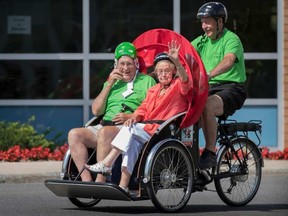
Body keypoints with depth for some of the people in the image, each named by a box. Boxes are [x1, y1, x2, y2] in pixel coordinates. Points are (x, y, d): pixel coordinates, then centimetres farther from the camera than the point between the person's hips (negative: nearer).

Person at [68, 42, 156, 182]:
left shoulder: (147, 81, 13)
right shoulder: (112, 82, 27)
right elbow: (96, 111, 15)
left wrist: (131, 117, -14)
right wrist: (109, 85, 9)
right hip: (105, 125, 6)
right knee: (74, 134, -19)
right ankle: (86, 180, -27)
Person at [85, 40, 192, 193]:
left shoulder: (178, 86, 5)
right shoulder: (153, 91, 26)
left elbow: (185, 80, -18)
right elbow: (143, 108, 16)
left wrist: (176, 61, -36)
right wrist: (135, 117, -8)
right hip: (147, 128, 6)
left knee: (131, 129, -24)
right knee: (132, 142, -26)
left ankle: (106, 164, -23)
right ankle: (123, 185, -33)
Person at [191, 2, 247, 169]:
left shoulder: (231, 39, -8)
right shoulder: (202, 41, 15)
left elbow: (228, 61, -28)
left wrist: (209, 74, -47)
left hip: (231, 88, -7)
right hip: (209, 89, 7)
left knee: (206, 106, -35)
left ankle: (210, 154, -28)